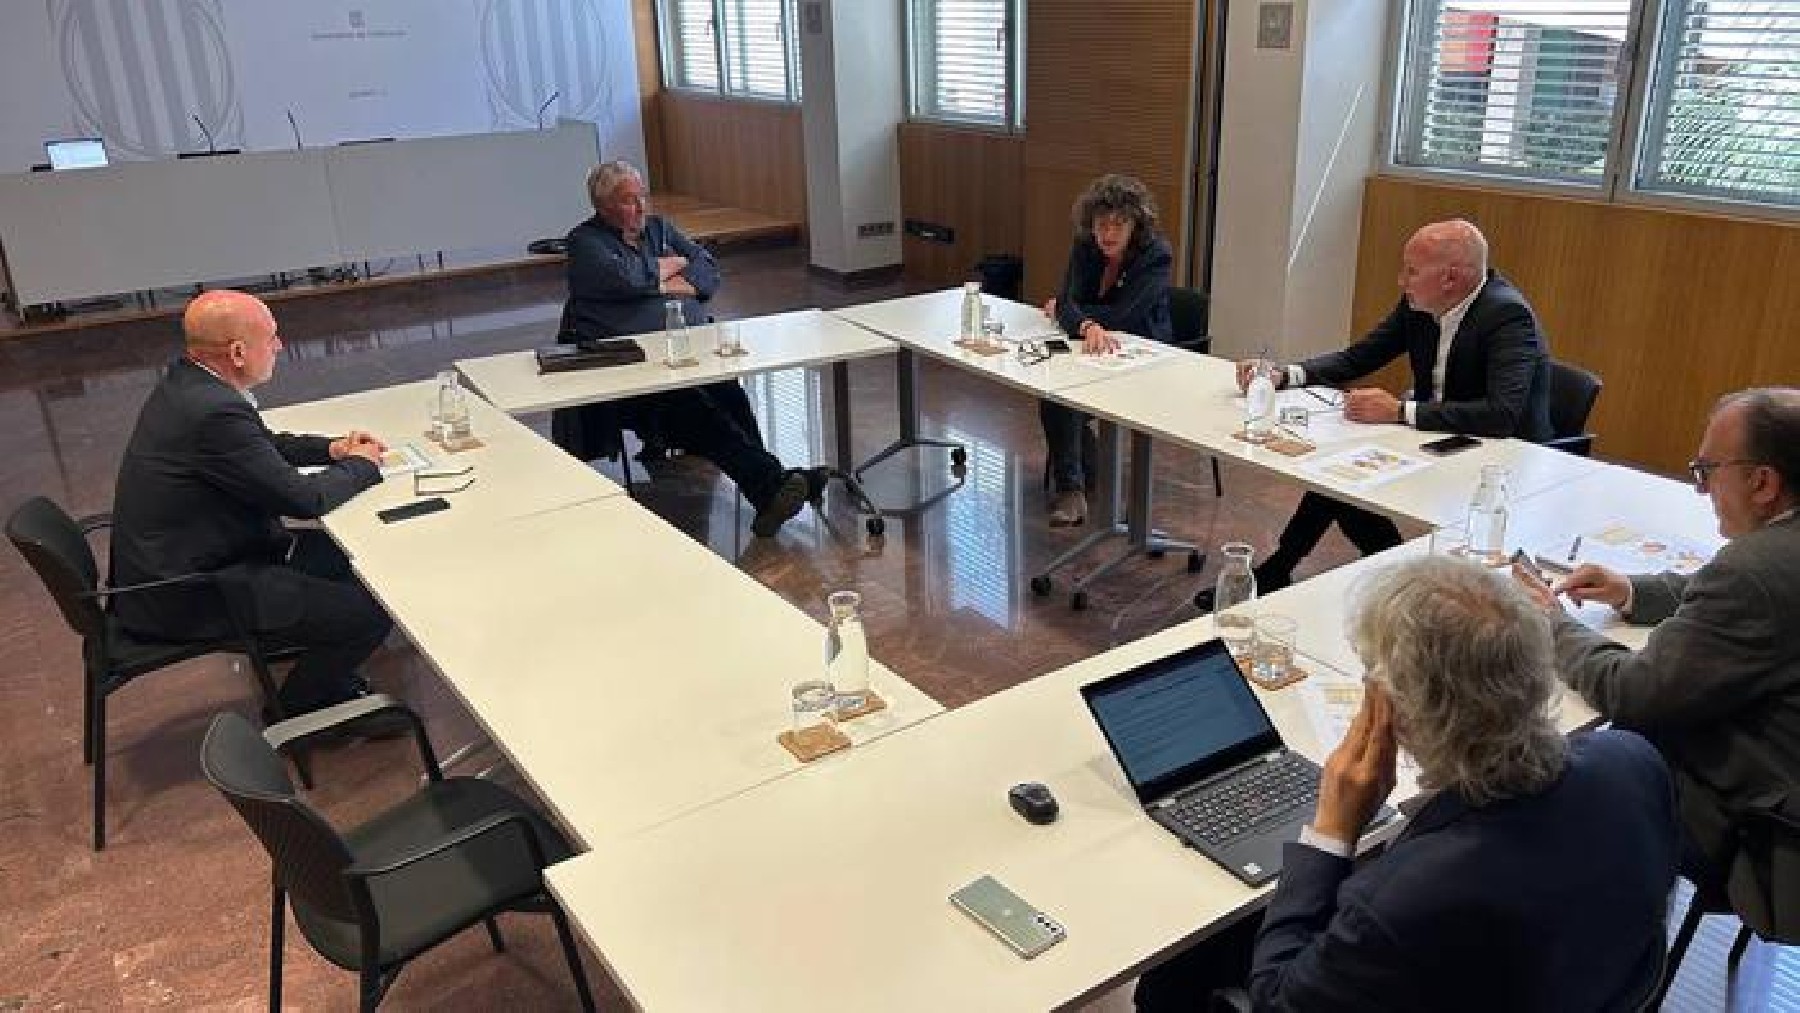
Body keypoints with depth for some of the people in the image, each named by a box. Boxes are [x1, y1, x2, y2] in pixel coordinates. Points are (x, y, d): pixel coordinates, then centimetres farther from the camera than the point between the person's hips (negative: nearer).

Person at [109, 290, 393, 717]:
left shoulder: (186, 381, 3)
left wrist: (332, 449, 9)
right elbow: (305, 499, -21)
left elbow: (260, 444, 21)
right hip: (183, 598, -11)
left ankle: (324, 678, 31)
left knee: (345, 555, 17)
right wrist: (362, 465, -3)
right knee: (371, 613, -12)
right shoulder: (215, 411, -28)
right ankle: (294, 709, 12)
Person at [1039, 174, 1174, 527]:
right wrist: (1088, 326, -39)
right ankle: (1073, 484, -14)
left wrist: (1060, 310, -9)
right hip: (1095, 350, 5)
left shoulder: (1157, 256, -16)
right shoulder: (1085, 246, -2)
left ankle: (1072, 488, -14)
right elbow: (1068, 302, -14)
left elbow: (1120, 316, -22)